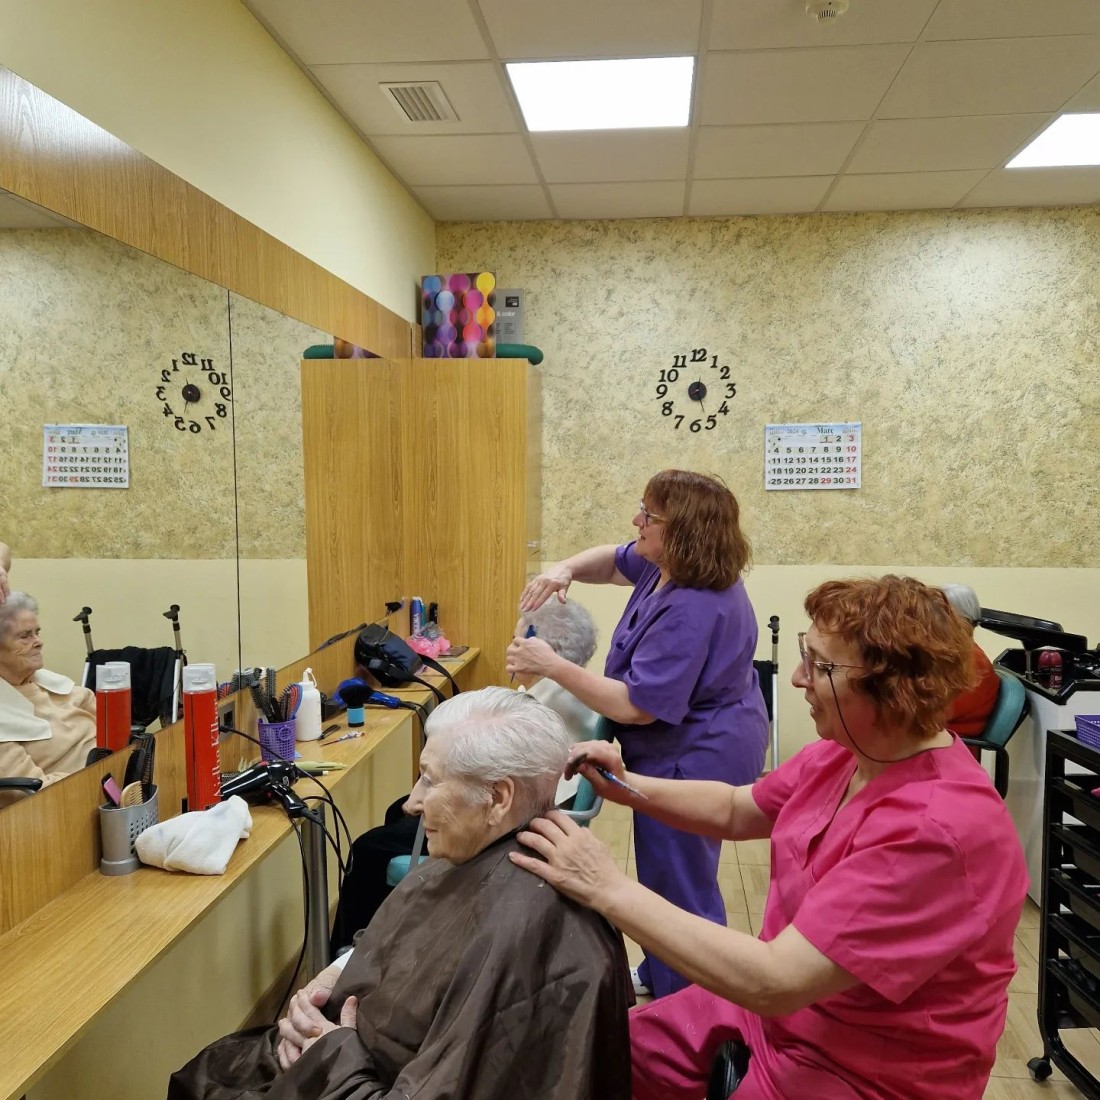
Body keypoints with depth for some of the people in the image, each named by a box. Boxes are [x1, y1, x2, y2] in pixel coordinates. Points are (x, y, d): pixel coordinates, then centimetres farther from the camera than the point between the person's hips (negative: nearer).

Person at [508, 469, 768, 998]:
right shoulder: (675, 566, -3)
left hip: (693, 761, -11)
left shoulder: (691, 611, -32)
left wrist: (552, 666, -25)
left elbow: (636, 707, -30)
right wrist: (565, 569, -8)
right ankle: (659, 974, 45)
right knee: (670, 872, 25)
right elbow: (611, 561, 14)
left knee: (679, 884, 6)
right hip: (701, 749, 11)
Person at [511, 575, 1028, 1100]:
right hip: (785, 1002, 7)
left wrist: (609, 890, -32)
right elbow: (734, 810, 9)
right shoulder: (851, 750, -5)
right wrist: (627, 786, -8)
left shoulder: (936, 830, -32)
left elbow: (773, 982, -34)